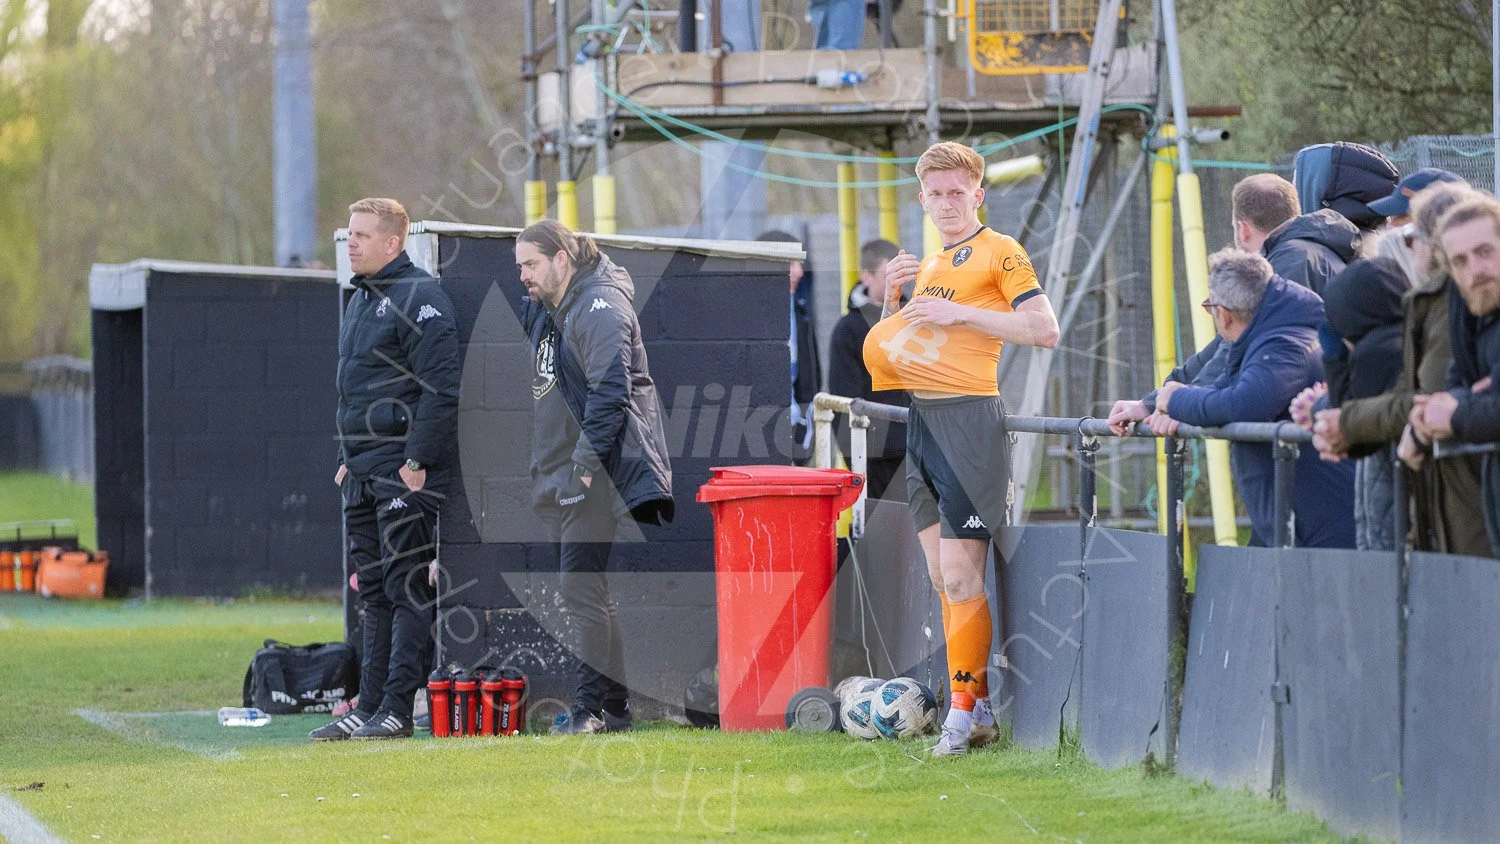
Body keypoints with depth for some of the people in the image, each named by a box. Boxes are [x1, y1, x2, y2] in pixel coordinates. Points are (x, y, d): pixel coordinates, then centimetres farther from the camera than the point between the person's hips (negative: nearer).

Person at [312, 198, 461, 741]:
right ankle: (369, 707, 12)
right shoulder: (360, 300, 19)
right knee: (374, 593, 10)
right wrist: (347, 458, 20)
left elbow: (440, 389, -17)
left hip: (404, 474, -10)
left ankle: (398, 710, -6)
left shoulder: (419, 298, -11)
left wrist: (417, 459, -20)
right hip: (363, 473, 10)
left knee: (408, 589, -6)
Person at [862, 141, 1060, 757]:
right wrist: (893, 297, 7)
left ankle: (964, 711, -8)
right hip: (919, 418, 8)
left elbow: (1044, 329, -12)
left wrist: (961, 313, -15)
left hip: (967, 417, -8)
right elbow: (889, 346, 26)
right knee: (942, 577, 8)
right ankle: (981, 707, 14)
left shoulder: (999, 253, -2)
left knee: (960, 575, -11)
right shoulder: (927, 264, 21)